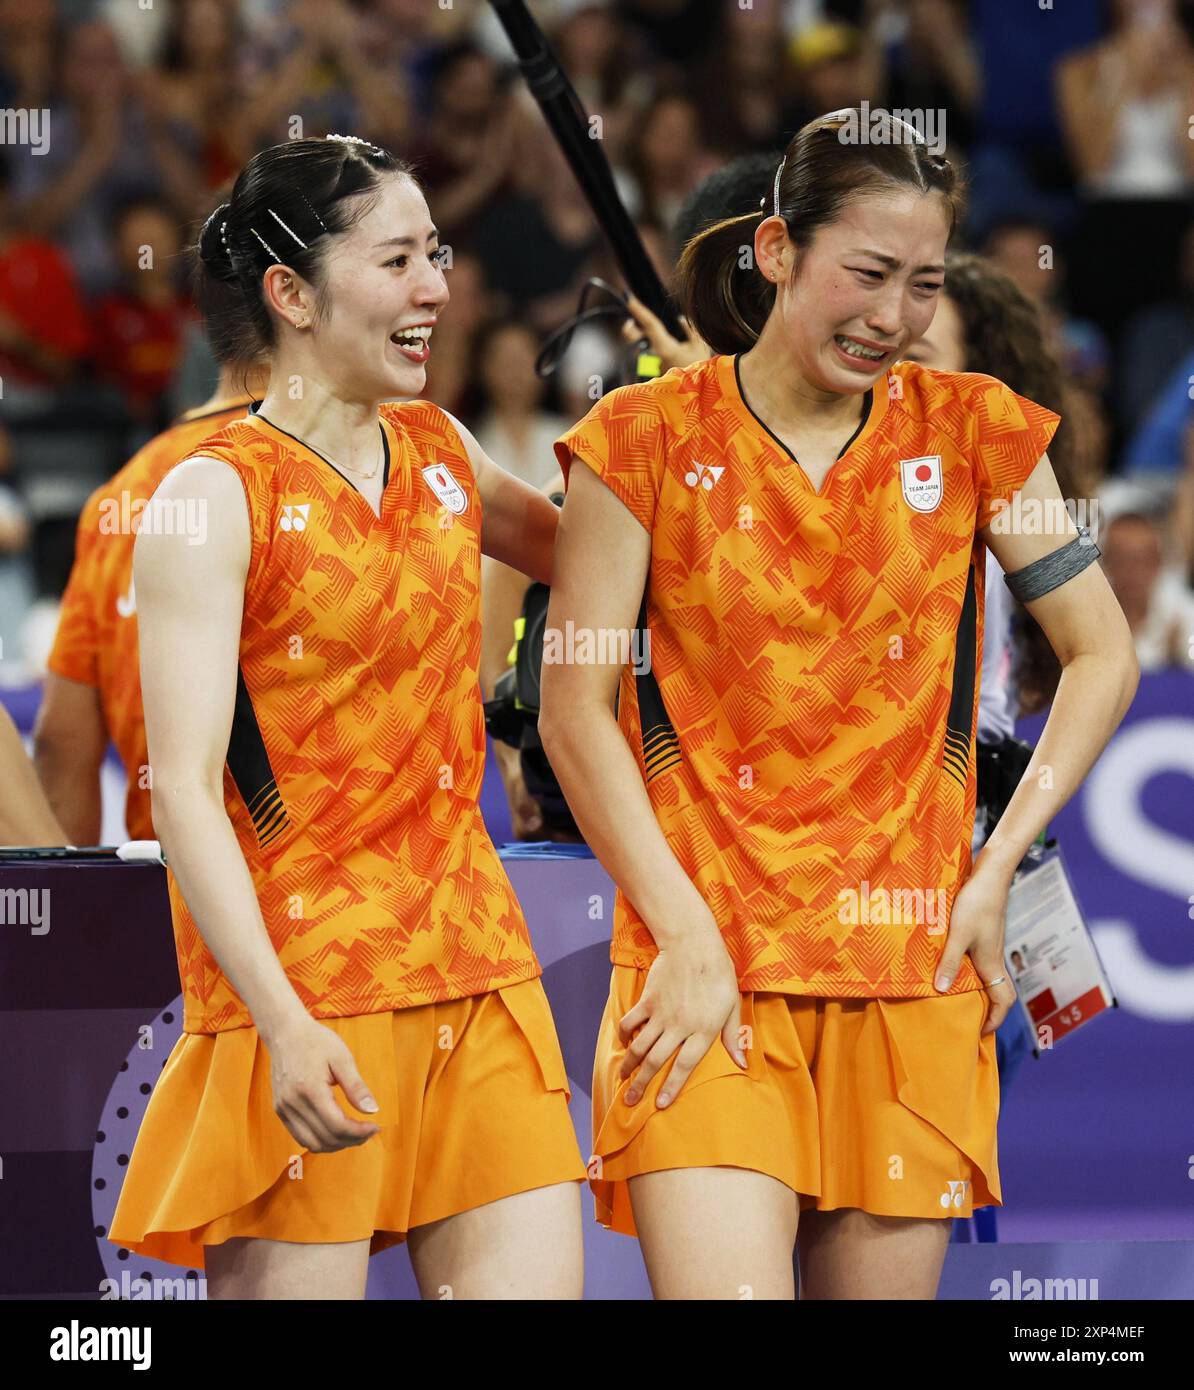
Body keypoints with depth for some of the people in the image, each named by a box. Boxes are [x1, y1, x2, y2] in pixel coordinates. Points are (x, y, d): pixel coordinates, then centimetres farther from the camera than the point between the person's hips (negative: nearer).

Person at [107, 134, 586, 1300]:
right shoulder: (216, 495, -7)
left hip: (473, 972, 6)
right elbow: (184, 788, -13)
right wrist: (283, 1022, -23)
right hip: (305, 1000, -6)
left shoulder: (439, 452, 12)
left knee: (535, 1279, -1)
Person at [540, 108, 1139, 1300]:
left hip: (911, 975, 3)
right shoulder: (649, 440, 0)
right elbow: (574, 709, -1)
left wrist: (993, 878, 1)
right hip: (710, 971, -3)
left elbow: (1102, 657, 11)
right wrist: (684, 933, -9)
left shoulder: (969, 430, 6)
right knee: (722, 1286, -17)